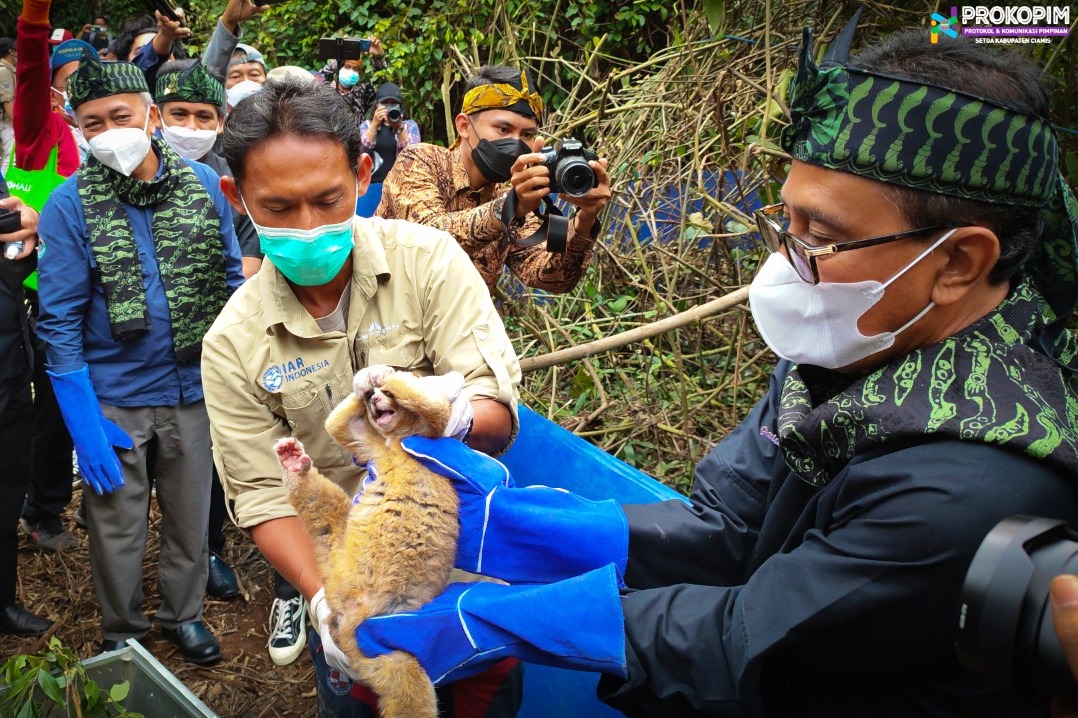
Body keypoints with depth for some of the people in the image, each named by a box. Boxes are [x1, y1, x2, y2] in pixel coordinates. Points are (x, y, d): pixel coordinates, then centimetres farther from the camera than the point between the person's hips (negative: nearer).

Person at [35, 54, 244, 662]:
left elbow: (231, 278, 4)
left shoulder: (204, 183, -5)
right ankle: (122, 630, 37)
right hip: (114, 397, -2)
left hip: (194, 388, 2)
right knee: (118, 525, 14)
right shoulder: (69, 206, -11)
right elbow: (61, 322, -9)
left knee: (191, 514, 17)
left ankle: (184, 613, 41)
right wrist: (84, 425, -13)